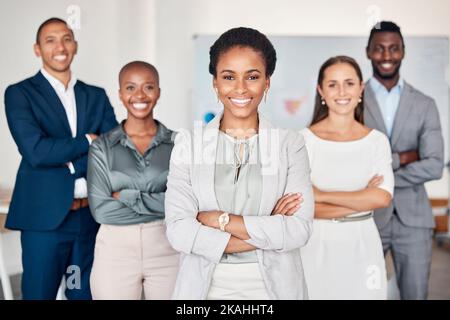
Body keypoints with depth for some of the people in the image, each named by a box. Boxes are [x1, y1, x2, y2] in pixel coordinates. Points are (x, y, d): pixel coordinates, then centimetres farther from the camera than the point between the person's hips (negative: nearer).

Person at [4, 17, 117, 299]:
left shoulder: (96, 96, 12)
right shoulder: (20, 93, -1)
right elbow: (36, 151, -15)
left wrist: (69, 158, -15)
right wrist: (88, 141, -8)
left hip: (91, 216, 4)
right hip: (45, 216, -4)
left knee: (84, 293, 14)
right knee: (39, 293, 4)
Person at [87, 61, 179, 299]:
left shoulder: (177, 144, 0)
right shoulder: (102, 147, 0)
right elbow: (101, 209, -9)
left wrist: (127, 197, -13)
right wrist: (162, 205, -12)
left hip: (168, 250, 0)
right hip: (115, 251, 0)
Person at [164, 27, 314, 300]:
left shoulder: (291, 143, -5)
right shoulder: (189, 144, -4)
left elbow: (300, 229, -14)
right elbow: (178, 230, -13)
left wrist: (220, 219, -16)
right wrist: (269, 232, -16)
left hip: (273, 285, 0)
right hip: (207, 285, 0)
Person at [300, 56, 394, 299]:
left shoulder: (377, 140, 1)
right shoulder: (305, 139, -6)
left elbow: (383, 197, -11)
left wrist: (321, 195, -14)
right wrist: (363, 200, -12)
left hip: (362, 245, 2)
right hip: (318, 246, -2)